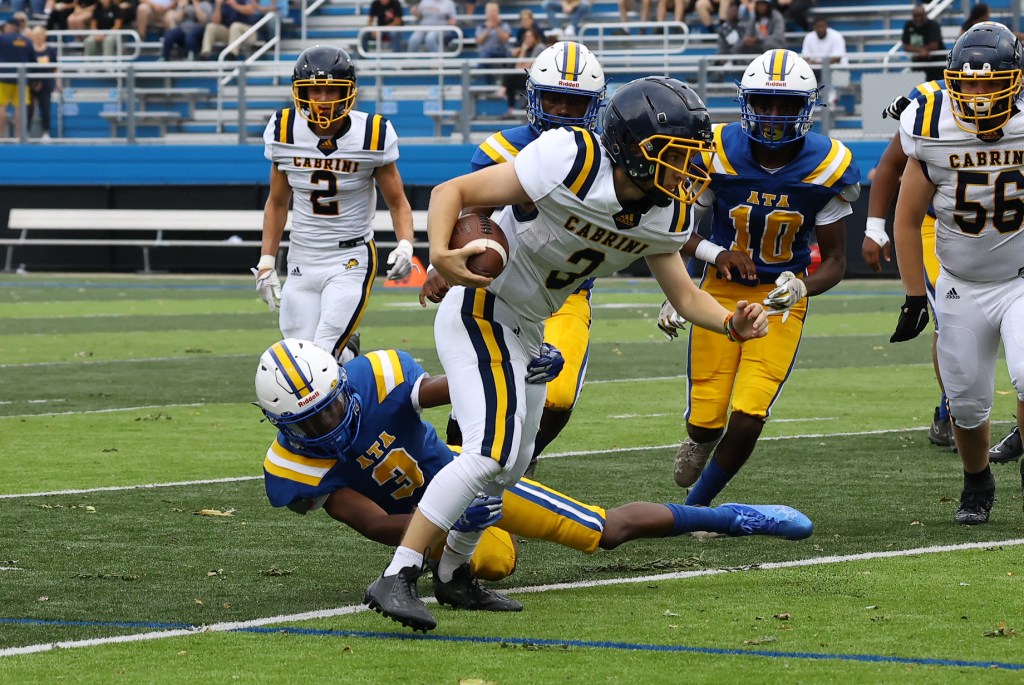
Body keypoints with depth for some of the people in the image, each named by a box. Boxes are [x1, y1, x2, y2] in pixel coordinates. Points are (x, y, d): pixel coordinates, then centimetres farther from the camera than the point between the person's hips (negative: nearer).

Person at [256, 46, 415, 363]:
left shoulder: (371, 134, -11)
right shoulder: (286, 131, -4)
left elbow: (397, 201, -1)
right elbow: (277, 202, 9)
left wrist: (405, 246, -20)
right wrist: (266, 263, 5)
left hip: (351, 260, -3)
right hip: (302, 261, 3)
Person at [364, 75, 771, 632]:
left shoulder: (668, 214, -4)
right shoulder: (571, 161, -26)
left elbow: (683, 294, 5)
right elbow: (451, 192, -22)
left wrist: (731, 323, -16)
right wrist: (440, 253, -40)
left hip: (527, 332, 9)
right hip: (482, 310, -9)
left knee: (510, 464, 20)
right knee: (491, 452, -21)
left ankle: (452, 573, 38)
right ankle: (396, 580, -20)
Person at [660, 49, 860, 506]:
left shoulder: (826, 168, -12)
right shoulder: (718, 154, -13)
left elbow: (835, 259, -3)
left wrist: (803, 288, -25)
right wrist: (714, 253, -22)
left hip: (781, 299, 0)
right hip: (722, 292, 0)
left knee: (748, 422, -13)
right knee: (707, 420, -3)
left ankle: (696, 503, 13)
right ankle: (701, 437, 38)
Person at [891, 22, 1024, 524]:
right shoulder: (933, 135, -14)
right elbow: (908, 222, -1)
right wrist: (914, 298, -2)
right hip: (962, 289, 2)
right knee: (966, 404, 8)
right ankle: (977, 484, 35)